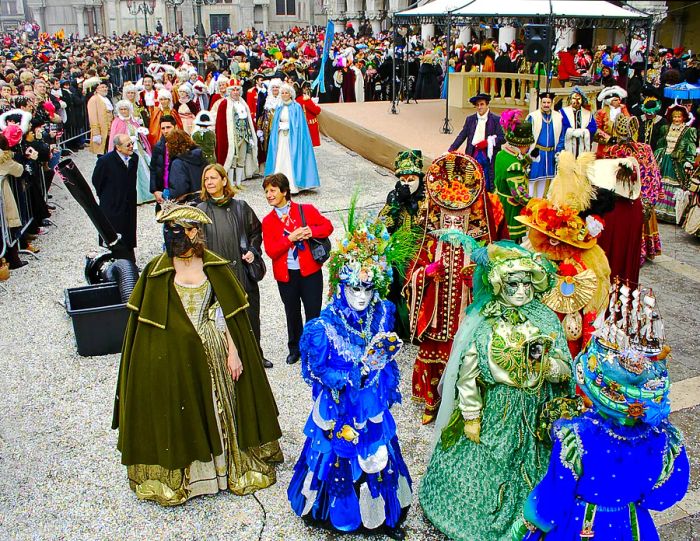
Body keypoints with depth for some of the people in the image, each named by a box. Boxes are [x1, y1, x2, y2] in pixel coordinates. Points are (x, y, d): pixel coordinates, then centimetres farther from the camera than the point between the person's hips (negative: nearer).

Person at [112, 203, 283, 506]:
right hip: (174, 356, -1)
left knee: (219, 406, 12)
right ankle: (178, 473, 27)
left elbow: (226, 312, -1)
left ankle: (228, 463, 32)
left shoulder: (213, 266, -3)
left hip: (212, 352, 1)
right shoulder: (157, 270, -6)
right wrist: (157, 360, -6)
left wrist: (233, 352, -4)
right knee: (179, 412, 8)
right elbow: (148, 321, -3)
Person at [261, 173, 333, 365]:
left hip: (310, 272, -2)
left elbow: (328, 226, 3)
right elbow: (270, 251, -9)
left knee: (313, 313, 5)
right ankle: (294, 348, 36)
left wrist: (311, 231, -16)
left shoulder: (306, 210, -2)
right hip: (286, 275, 2)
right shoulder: (268, 221, 0)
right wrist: (290, 238, -21)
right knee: (292, 314, 17)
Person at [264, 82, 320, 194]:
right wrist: (280, 126, 1)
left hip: (292, 138, -5)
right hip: (281, 138, 5)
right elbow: (275, 125, 16)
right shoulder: (279, 108, 13)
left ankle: (293, 186, -5)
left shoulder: (296, 107, -2)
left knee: (292, 160, -7)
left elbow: (299, 125, -6)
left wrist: (286, 126, -8)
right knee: (280, 161, 1)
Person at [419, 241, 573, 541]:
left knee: (526, 469, 17)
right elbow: (466, 375, -9)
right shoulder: (483, 324, -14)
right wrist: (471, 418, -7)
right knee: (485, 470, 12)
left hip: (535, 414, 2)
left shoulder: (546, 319, -7)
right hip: (495, 412, -2)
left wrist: (546, 361, -25)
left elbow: (565, 370, -3)